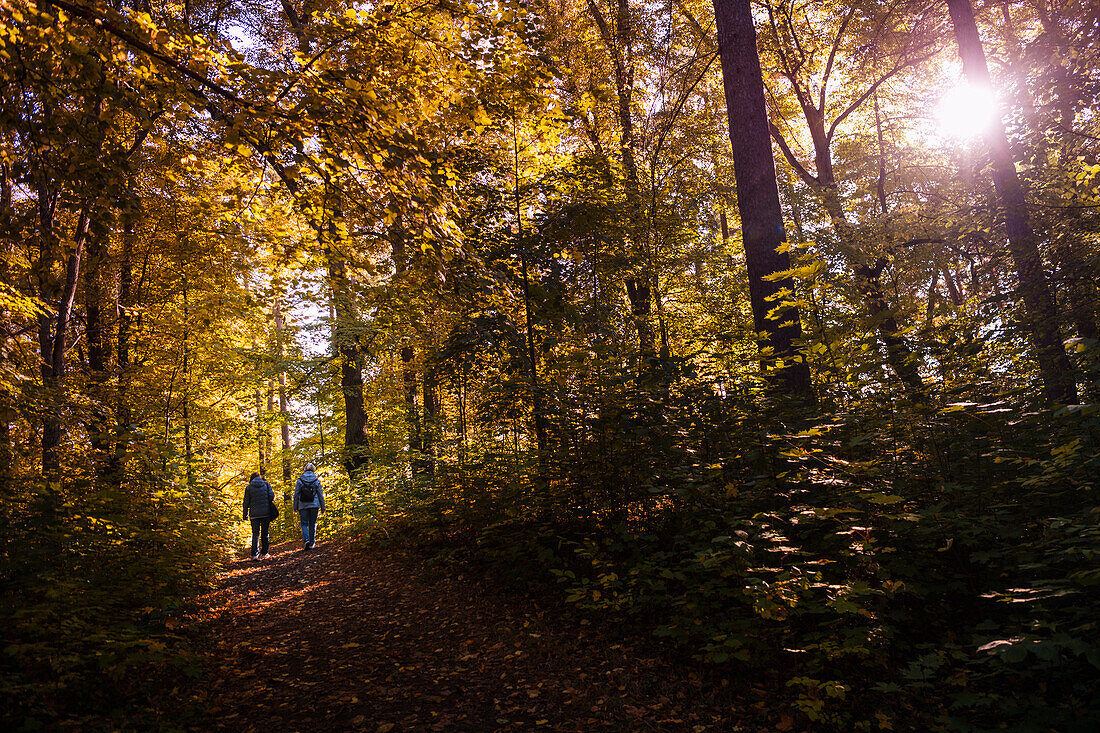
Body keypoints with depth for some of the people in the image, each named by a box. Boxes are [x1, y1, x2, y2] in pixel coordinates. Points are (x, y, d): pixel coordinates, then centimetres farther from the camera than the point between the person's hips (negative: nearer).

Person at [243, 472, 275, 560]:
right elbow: (272, 496, -5)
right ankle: (264, 553, 11)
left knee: (255, 534, 2)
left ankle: (254, 554, -9)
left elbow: (246, 502, 3)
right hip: (266, 513, 0)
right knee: (265, 533, 9)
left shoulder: (248, 487, 3)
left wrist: (245, 514, 10)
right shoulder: (266, 485, 4)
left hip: (254, 514, 0)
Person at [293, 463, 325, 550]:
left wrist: (295, 507, 7)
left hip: (303, 506, 0)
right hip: (314, 505, 0)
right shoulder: (316, 480, 0)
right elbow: (320, 494, 2)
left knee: (304, 523, 7)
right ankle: (312, 543, 9)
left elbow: (296, 494, 1)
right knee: (313, 524, 8)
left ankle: (306, 539, -14)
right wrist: (322, 507, 9)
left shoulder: (300, 480, 0)